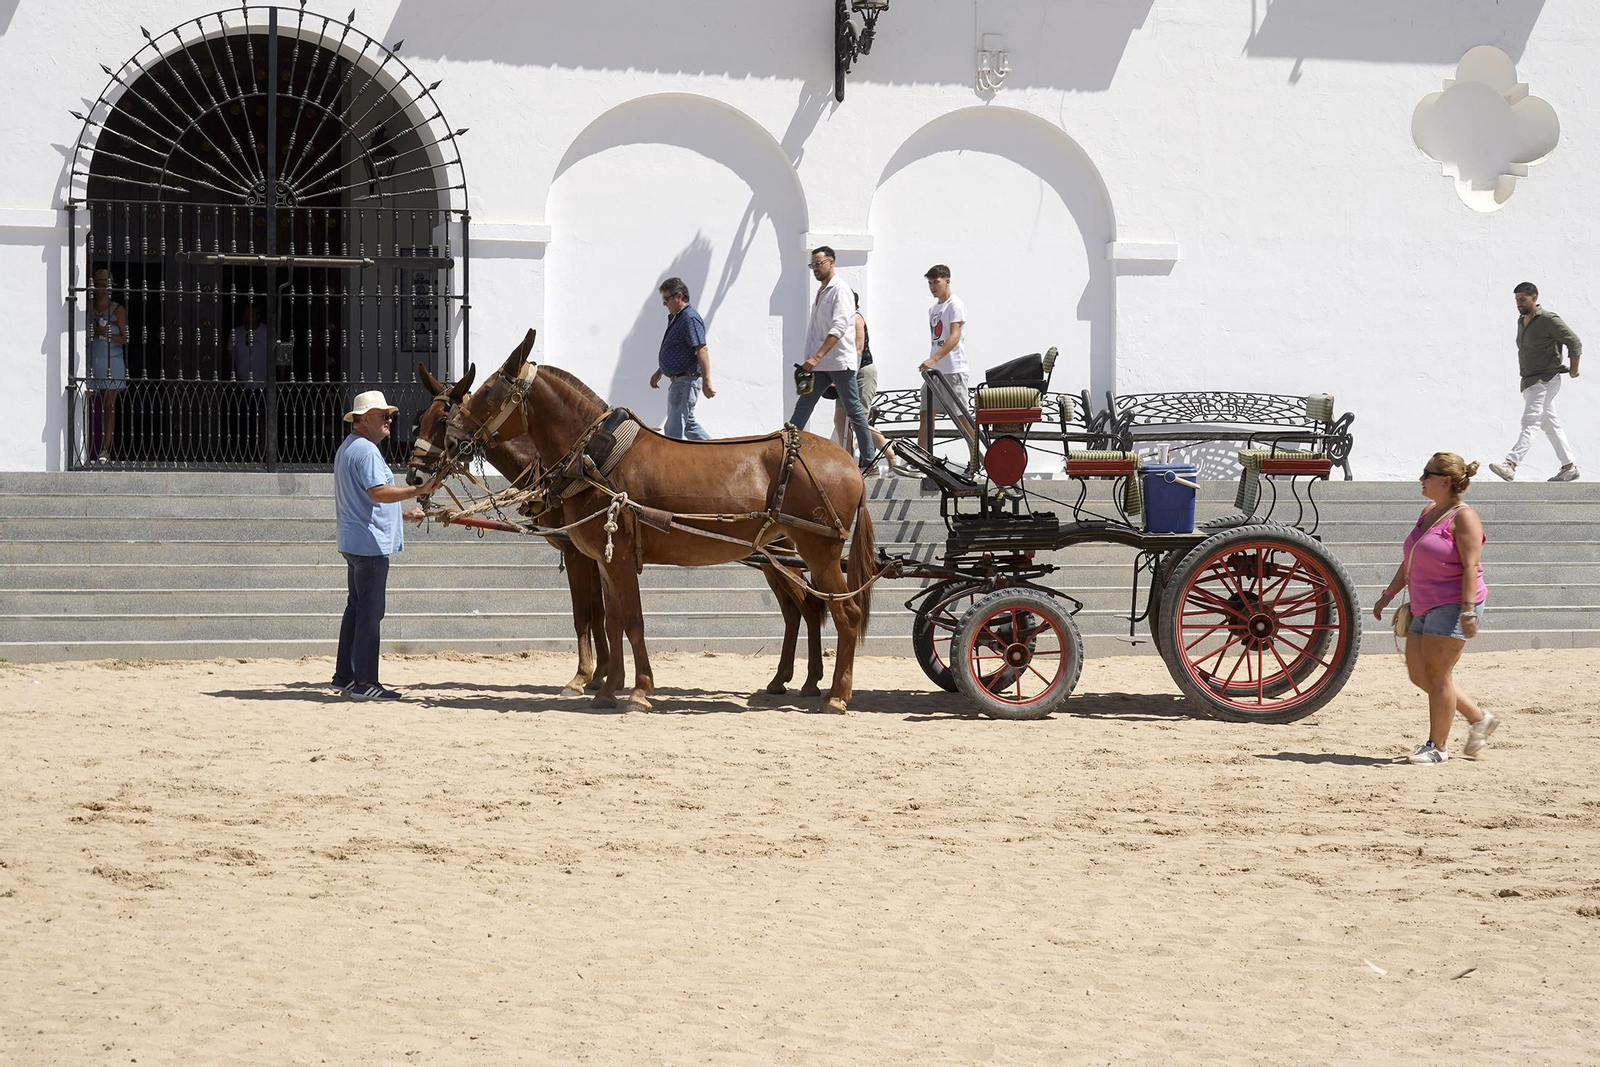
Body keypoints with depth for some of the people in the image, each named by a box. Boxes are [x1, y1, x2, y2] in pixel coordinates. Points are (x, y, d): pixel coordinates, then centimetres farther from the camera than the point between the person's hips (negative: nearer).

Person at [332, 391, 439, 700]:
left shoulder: (347, 449, 19)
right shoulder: (366, 450, -15)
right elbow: (378, 492, -27)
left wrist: (404, 513, 29)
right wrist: (419, 490, -32)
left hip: (353, 543, 11)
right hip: (370, 543, -11)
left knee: (356, 607, 16)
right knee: (370, 611, -8)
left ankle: (344, 675, 20)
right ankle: (365, 683, -8)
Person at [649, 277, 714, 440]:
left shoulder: (690, 319, -17)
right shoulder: (675, 318, 15)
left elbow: (702, 351, -24)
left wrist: (706, 383, -29)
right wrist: (658, 372, 27)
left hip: (687, 381, -11)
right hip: (677, 380, 11)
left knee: (674, 429, -9)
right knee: (687, 421, 19)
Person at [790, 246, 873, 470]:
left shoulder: (840, 290, -10)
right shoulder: (822, 292, 17)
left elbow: (839, 328, -22)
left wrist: (817, 357, -29)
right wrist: (811, 361, 18)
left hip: (840, 362, -9)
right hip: (821, 365, 9)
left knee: (854, 410, -3)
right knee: (803, 406, 2)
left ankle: (868, 459, 2)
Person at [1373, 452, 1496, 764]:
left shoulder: (1462, 517, -11)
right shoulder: (1428, 513, 16)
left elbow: (1470, 566, -18)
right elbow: (1409, 563, 24)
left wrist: (1468, 610, -24)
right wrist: (1388, 595, 23)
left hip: (1452, 606, -9)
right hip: (1424, 608, 9)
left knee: (1437, 675, -6)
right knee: (1419, 674, 8)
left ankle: (1438, 746, 2)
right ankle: (1478, 719, 19)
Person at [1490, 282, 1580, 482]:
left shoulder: (1548, 320, -12)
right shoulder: (1521, 321, 13)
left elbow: (1574, 342, -11)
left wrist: (1573, 369, -9)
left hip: (1545, 381, -9)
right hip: (1529, 381, 9)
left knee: (1529, 422, -18)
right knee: (1551, 424, 13)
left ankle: (1510, 465, -30)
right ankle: (1570, 467, 19)